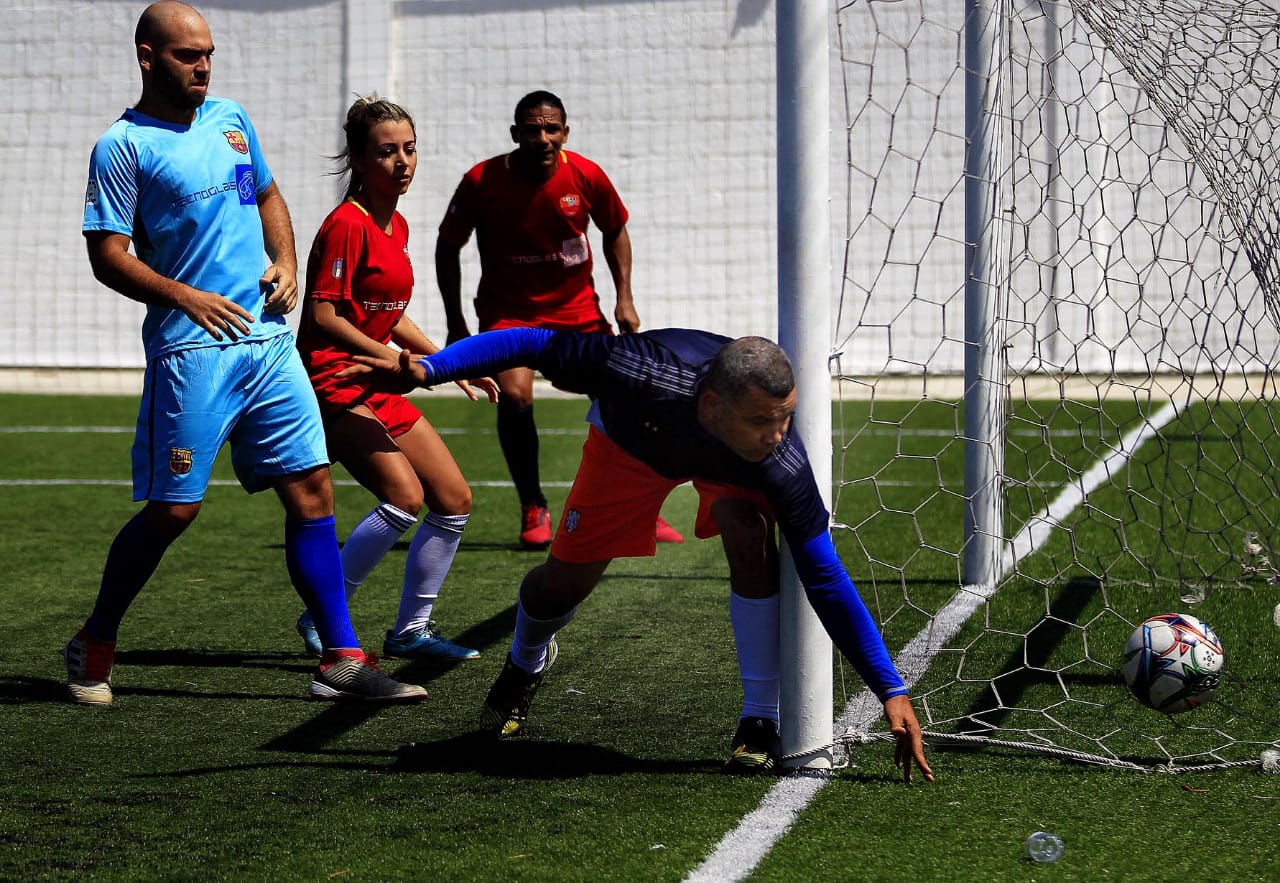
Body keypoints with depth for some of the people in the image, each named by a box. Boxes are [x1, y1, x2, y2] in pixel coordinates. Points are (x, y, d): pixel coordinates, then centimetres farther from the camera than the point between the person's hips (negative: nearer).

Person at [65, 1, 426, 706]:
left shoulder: (230, 118, 15)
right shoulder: (123, 146, -5)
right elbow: (108, 255, -7)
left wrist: (286, 264, 8)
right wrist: (185, 296, -17)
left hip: (268, 338, 6)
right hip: (190, 349, -6)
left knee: (311, 491, 1)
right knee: (172, 509, -4)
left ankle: (341, 661, 4)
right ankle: (93, 647, 17)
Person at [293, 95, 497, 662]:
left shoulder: (396, 226, 14)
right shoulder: (347, 224, -15)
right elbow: (323, 316, -19)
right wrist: (388, 359, -22)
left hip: (377, 384, 10)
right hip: (333, 382, -10)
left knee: (454, 500, 7)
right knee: (404, 497, -23)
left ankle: (411, 631, 18)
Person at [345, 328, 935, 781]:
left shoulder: (781, 462, -41)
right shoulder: (642, 373, -47)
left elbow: (827, 581, -36)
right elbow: (532, 344, -31)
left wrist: (893, 693, -38)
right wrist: (428, 368, -36)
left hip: (727, 466, -1)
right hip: (633, 440, 1)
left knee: (750, 536, -31)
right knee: (564, 581, 4)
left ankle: (760, 723, -17)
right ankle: (526, 664, 43)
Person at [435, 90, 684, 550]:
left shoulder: (586, 176, -12)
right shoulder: (481, 182, -17)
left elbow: (615, 231, 7)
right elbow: (448, 246, -3)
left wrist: (624, 298, -2)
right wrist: (455, 324, -4)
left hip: (576, 307, 2)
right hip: (508, 309, -2)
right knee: (514, 396, -24)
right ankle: (533, 511, -5)